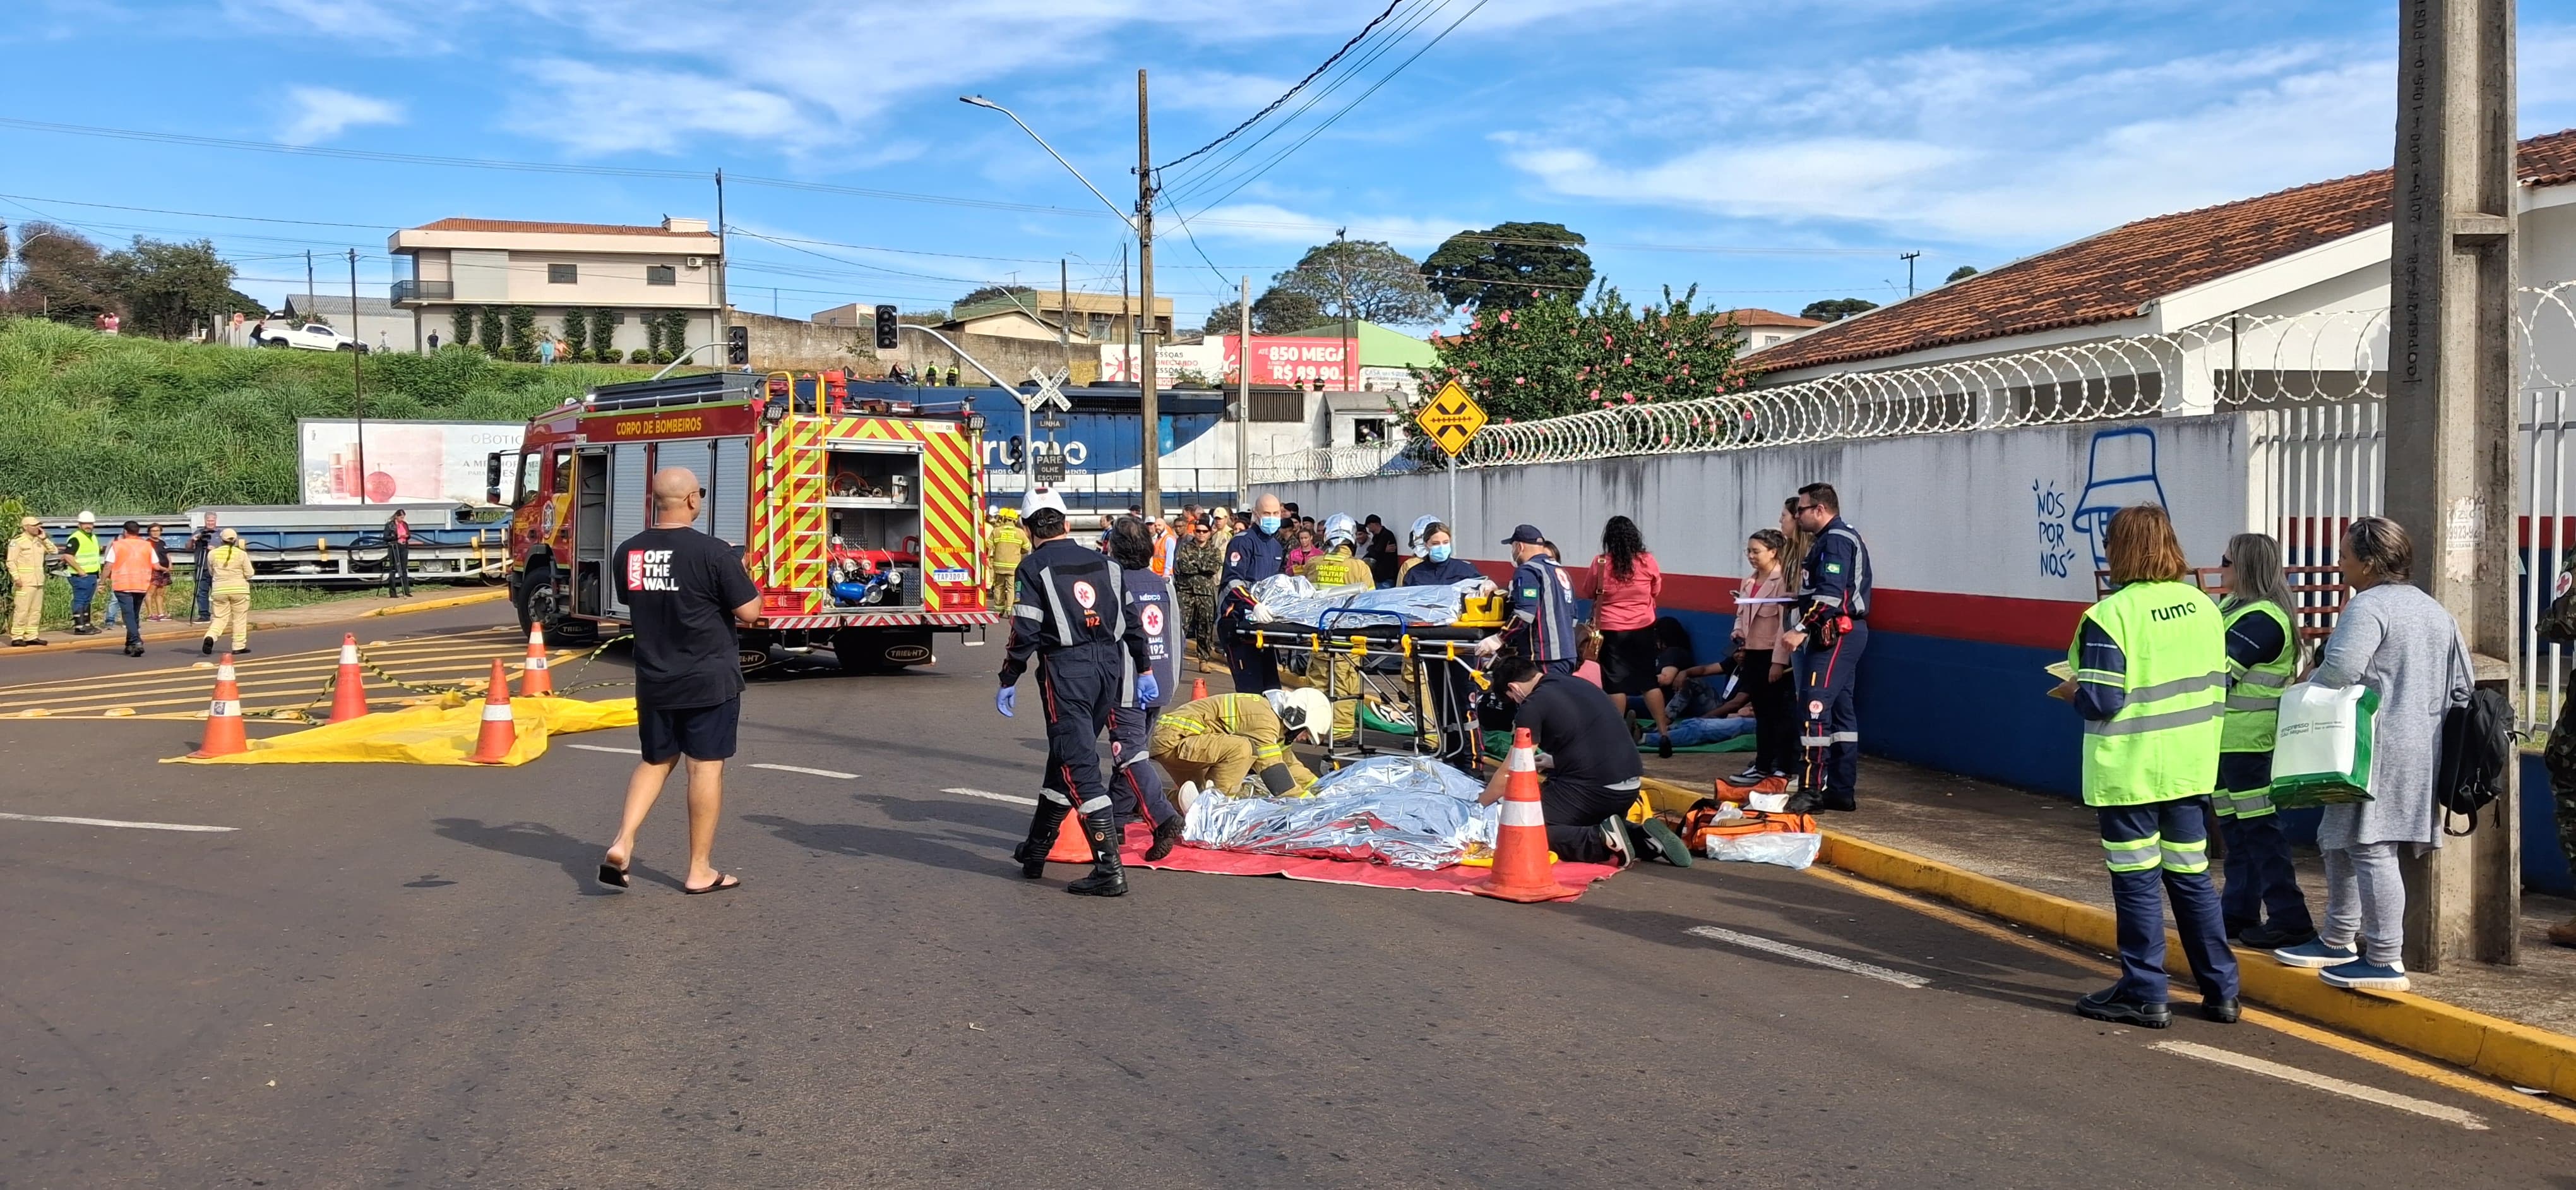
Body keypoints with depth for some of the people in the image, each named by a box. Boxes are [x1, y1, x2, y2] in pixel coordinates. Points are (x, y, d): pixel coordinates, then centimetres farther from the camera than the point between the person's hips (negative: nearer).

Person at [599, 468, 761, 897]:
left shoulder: (627, 553, 1)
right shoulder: (713, 552, -16)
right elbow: (750, 612, -13)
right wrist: (738, 574, 5)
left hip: (653, 681, 5)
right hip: (709, 681, -5)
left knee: (655, 761, 20)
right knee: (706, 767, 4)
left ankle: (622, 843, 4)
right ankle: (700, 872, 10)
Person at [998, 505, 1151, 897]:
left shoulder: (1034, 566, -1)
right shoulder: (1103, 563, 14)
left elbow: (1025, 629, -7)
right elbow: (1131, 619, 13)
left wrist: (1008, 681, 1)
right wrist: (1144, 670, 19)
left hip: (1066, 670, -6)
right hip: (1110, 667, 6)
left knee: (1079, 768, -7)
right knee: (1065, 757, 19)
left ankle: (1109, 870, -14)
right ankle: (1035, 850, 30)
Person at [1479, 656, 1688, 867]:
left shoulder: (1533, 705, -5)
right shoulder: (1577, 684, 18)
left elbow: (1510, 773, -1)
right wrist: (1551, 763, 45)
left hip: (1592, 788, -8)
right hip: (1630, 785, 8)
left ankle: (1601, 841, -19)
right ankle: (1645, 839, 6)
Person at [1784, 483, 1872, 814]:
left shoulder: (1835, 540, -13)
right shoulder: (1839, 537, 21)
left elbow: (1830, 594, -24)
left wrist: (1802, 629, -26)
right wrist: (1801, 598, 12)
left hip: (1836, 634, -11)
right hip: (1844, 635, 11)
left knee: (1815, 707, -14)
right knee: (1840, 710, 12)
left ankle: (1811, 791, -17)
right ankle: (1842, 791, 16)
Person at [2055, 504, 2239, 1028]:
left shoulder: (2110, 616, -17)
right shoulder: (2204, 607, 4)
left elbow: (2102, 702, -18)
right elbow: (2217, 686, 9)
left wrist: (2071, 689, 1)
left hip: (2129, 771, -6)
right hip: (2190, 768, 6)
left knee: (2138, 881, 3)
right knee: (2192, 876, 15)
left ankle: (2145, 995, 10)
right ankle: (2220, 991, 21)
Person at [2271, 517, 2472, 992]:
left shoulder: (2368, 606, -12)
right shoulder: (2436, 612, 19)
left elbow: (2339, 670, -24)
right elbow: (2462, 686, 19)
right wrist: (2432, 718, 24)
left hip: (2380, 750, -10)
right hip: (2422, 749, 10)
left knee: (2370, 848, -7)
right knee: (2338, 842, 18)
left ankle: (2385, 961, -5)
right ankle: (2338, 941, 26)